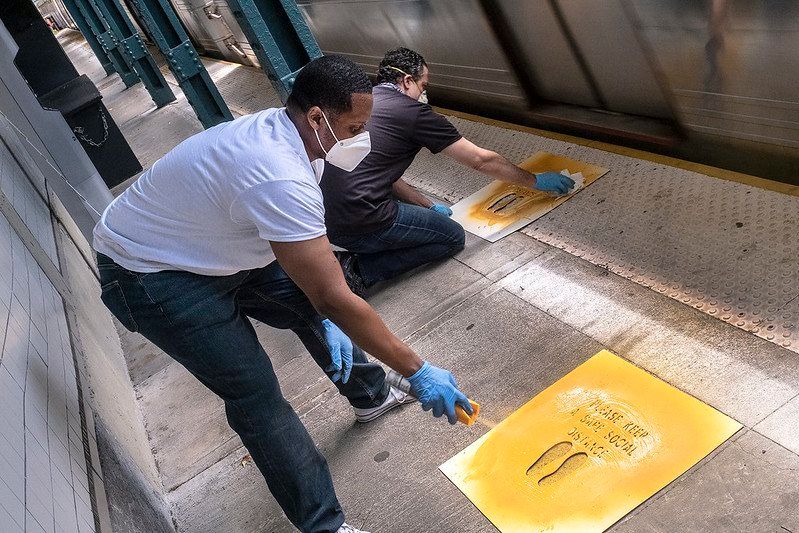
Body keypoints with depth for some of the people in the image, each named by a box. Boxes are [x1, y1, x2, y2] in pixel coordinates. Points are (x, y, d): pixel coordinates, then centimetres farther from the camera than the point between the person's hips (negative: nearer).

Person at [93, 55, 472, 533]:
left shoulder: (286, 131, -9)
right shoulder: (279, 179, -37)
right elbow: (335, 298, -34)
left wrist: (326, 319, -3)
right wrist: (417, 371, -26)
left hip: (217, 244, 9)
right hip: (154, 276, -9)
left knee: (312, 309, 14)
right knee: (255, 394, -10)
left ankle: (371, 393, 38)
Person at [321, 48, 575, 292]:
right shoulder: (413, 112, -3)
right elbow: (482, 161, 4)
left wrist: (428, 206, 28)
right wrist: (537, 181, 17)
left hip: (324, 216, 8)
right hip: (359, 225, -8)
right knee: (453, 237, 11)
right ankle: (361, 270, -3)